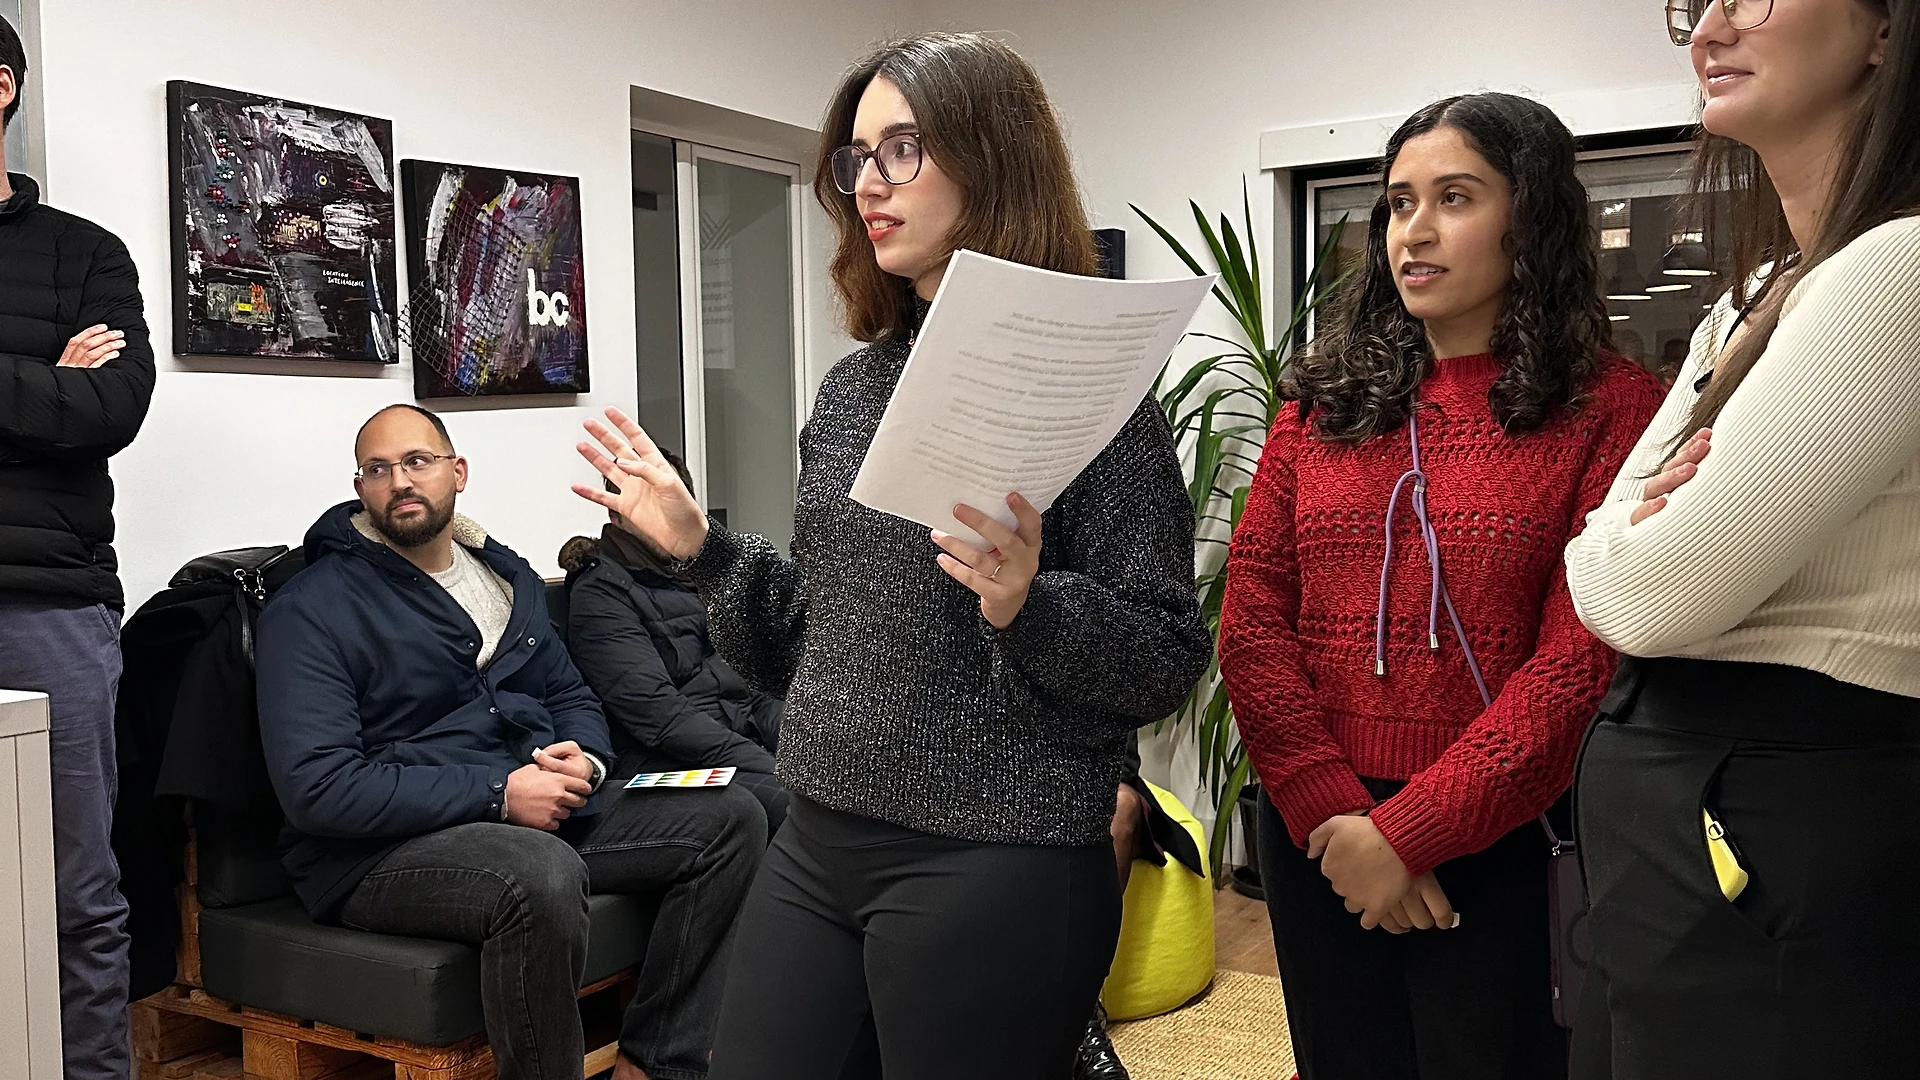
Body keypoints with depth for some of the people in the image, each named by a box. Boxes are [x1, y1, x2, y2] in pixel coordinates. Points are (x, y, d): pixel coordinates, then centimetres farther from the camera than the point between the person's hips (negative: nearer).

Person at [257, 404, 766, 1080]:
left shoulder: (509, 577, 16)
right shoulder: (309, 610, -6)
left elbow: (571, 696, 23)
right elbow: (315, 785, -17)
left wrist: (583, 759, -3)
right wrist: (497, 794, -20)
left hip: (534, 816, 7)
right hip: (381, 850, -7)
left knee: (730, 818, -7)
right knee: (544, 873, -39)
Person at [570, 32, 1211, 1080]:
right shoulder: (851, 388, 9)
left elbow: (1168, 661, -12)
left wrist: (1028, 607, -27)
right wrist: (699, 546, 5)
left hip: (994, 867, -6)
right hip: (816, 845, 7)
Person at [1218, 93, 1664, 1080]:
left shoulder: (1611, 407, -5)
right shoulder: (1324, 400, 7)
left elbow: (1582, 662, -12)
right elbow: (1250, 621, 0)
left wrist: (1405, 832, -14)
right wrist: (1331, 814, -11)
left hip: (1501, 848, -3)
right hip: (1315, 838, 4)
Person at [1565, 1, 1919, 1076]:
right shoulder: (1750, 303, 13)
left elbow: (1657, 593, -21)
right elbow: (1608, 569, 10)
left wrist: (1617, 552, 1)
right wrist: (1640, 526, -11)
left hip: (1783, 837, -9)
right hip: (1672, 823, 9)